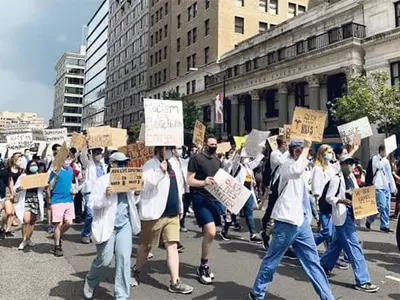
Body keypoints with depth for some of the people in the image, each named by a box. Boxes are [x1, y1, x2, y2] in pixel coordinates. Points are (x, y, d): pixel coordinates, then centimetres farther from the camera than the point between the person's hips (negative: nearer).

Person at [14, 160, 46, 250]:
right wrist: (19, 188, -18)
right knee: (26, 220, -15)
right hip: (25, 200, -3)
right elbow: (15, 188, 4)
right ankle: (24, 240, -2)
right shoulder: (23, 176, 3)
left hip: (36, 200, 3)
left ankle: (29, 239, 22)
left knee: (32, 221, 7)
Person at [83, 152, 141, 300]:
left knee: (124, 259, -1)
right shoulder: (101, 181, -5)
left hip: (124, 224, 4)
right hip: (107, 225, -4)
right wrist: (105, 195, -28)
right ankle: (90, 283, 38)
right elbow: (92, 204, -10)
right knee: (104, 260, 6)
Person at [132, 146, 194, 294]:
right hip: (155, 213, -5)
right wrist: (160, 171, -27)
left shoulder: (174, 164, 12)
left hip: (172, 213, 6)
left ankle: (175, 282, 5)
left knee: (173, 246, 2)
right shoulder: (150, 165, -10)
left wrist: (180, 207, 20)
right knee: (146, 246, 11)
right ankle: (136, 272, 34)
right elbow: (143, 185, -22)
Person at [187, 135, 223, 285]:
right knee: (210, 232, -18)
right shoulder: (196, 158, -6)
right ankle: (204, 266, 1)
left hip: (214, 198, 7)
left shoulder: (217, 160, 15)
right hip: (200, 198, -7)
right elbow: (190, 180, -10)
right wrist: (203, 182, -26)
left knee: (208, 234, 11)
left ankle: (204, 266, 26)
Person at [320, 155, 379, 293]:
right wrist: (343, 201, -27)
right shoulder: (336, 179, -11)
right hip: (342, 215, -8)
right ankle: (362, 281, -1)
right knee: (354, 246, -7)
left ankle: (323, 266, 34)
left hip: (350, 214, 8)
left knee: (337, 243, 18)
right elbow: (329, 197, -13)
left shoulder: (352, 179, 12)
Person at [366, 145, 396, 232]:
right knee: (382, 206, -13)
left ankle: (384, 225, 12)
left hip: (387, 187, 7)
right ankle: (369, 220, 7)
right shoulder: (375, 158, -4)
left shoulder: (386, 161, 16)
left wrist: (393, 187, 15)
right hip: (379, 186, -7)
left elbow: (390, 175, 18)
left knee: (387, 207, 5)